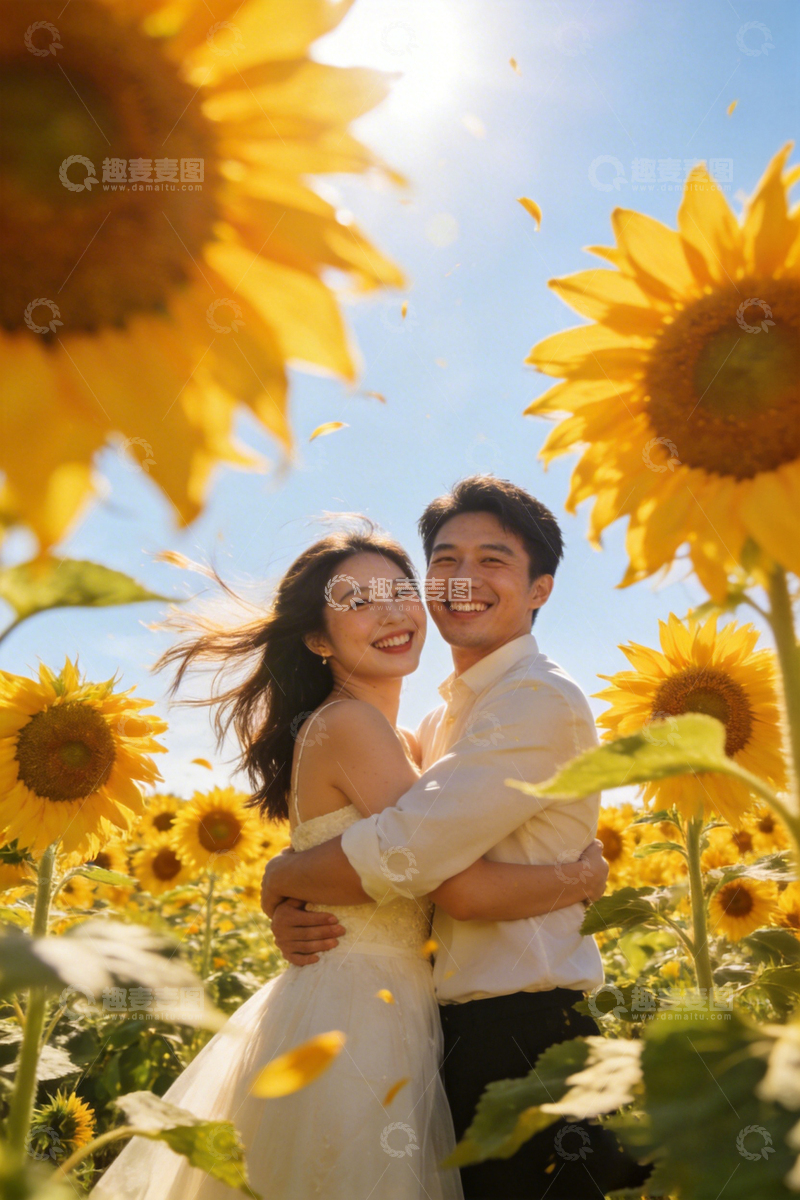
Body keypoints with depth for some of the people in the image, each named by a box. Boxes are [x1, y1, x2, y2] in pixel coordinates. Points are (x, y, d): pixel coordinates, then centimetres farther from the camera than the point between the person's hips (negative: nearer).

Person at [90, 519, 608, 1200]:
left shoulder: (405, 743, 10)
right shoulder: (348, 723, -18)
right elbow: (464, 886, -23)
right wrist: (584, 878, -9)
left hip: (393, 1013, 9)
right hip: (350, 1023, -9)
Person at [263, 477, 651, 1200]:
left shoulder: (541, 700, -17)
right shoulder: (442, 721, 12)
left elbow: (399, 856, -25)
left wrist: (278, 881, -8)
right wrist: (296, 917, -7)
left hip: (517, 1040, -8)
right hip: (459, 1032, 8)